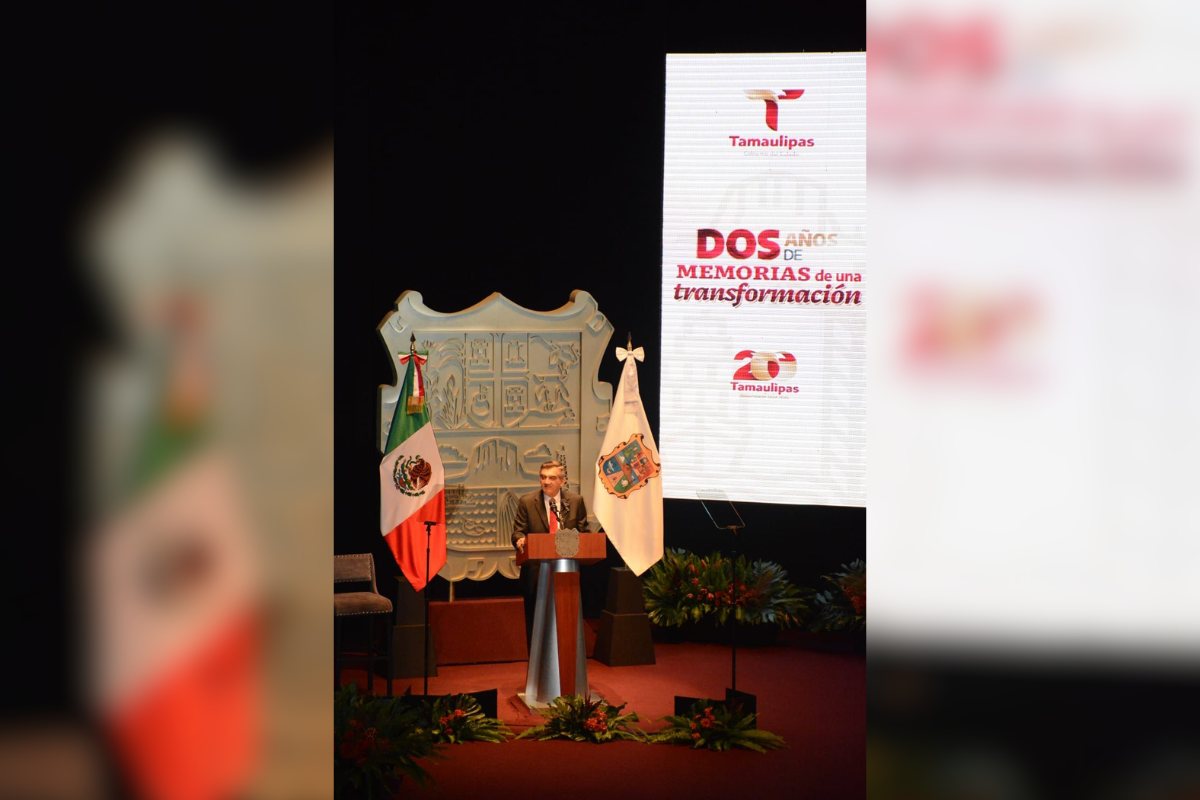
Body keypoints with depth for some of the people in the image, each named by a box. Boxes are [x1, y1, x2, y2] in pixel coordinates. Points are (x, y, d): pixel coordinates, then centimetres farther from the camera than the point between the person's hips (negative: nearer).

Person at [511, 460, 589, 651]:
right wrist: (520, 540, -25)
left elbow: (583, 533, 6)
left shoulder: (576, 501, 4)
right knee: (534, 626, 4)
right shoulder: (526, 502, 0)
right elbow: (518, 531, -1)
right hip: (536, 573, -1)